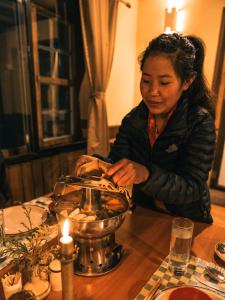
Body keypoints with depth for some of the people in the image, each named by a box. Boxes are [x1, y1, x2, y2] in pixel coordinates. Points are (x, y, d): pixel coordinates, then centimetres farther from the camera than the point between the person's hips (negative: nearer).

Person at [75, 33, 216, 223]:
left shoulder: (200, 123, -15)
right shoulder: (133, 119, -3)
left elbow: (193, 190, -21)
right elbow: (116, 163, -8)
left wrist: (146, 174, -37)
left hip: (187, 224, -1)